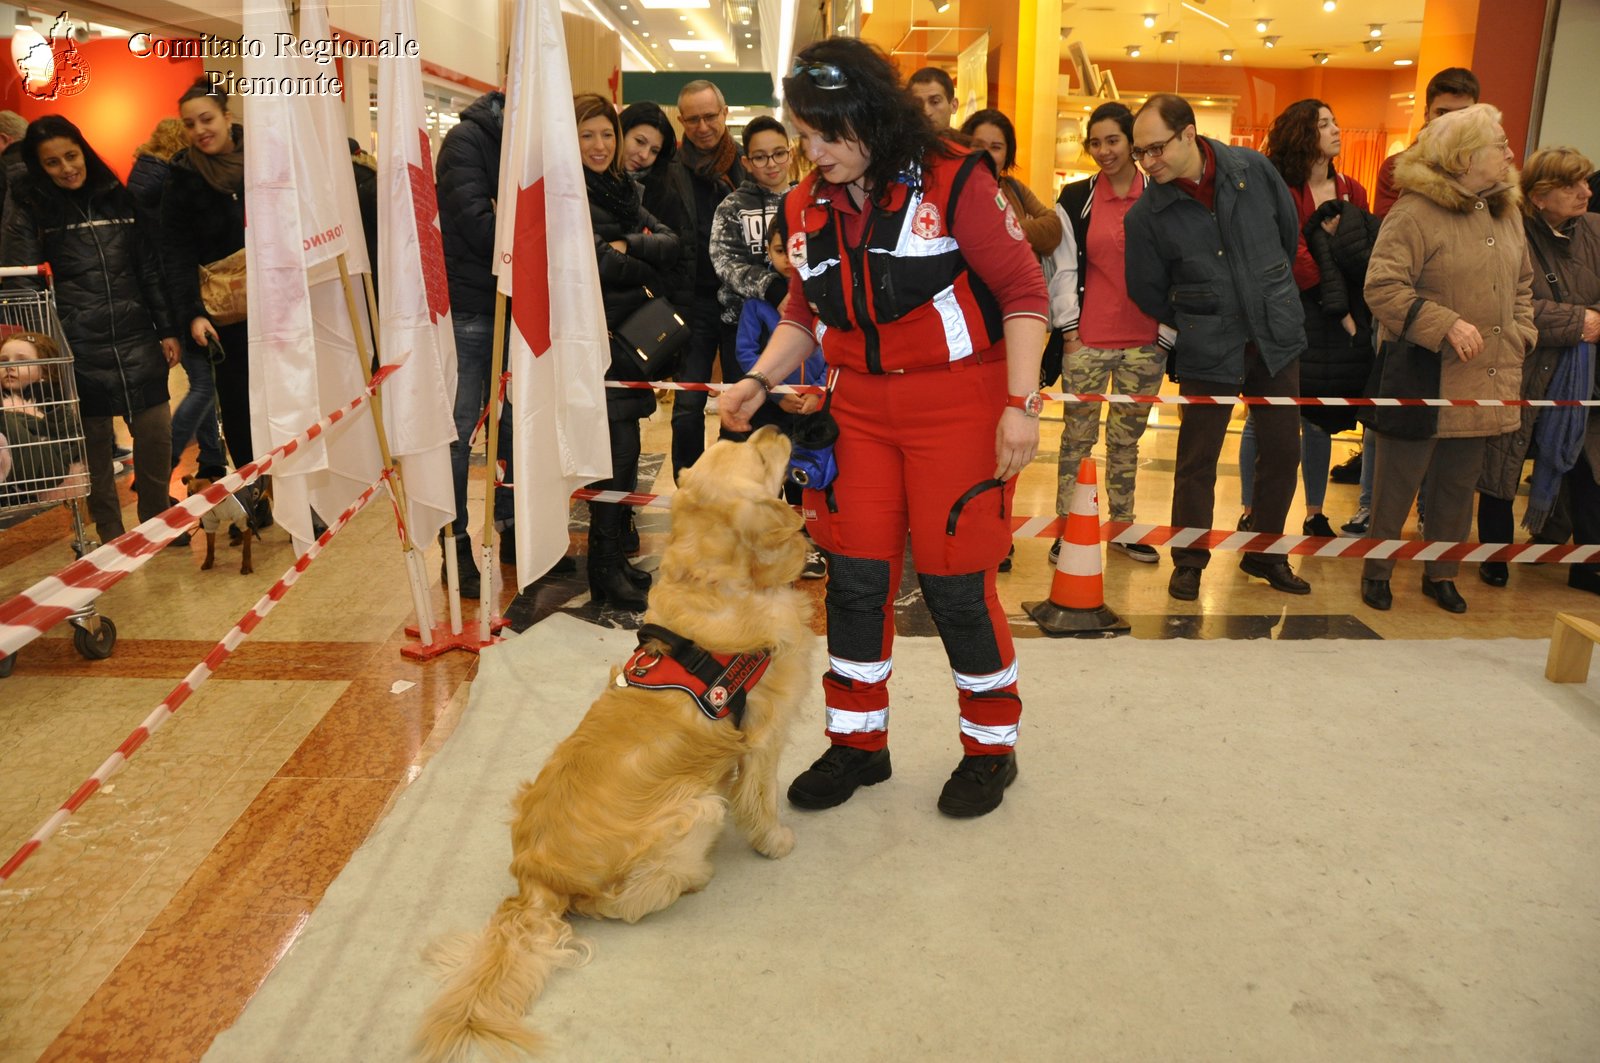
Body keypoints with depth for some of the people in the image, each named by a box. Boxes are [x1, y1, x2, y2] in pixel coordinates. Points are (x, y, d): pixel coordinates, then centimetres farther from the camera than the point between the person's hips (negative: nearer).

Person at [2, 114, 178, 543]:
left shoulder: (119, 197, 10)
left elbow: (150, 268, 11)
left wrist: (167, 329, 8)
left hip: (136, 338, 2)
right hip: (77, 348, -2)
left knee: (156, 431, 0)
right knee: (93, 442, 3)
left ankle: (157, 521, 20)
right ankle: (110, 536, 17)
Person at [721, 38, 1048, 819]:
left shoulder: (954, 181, -11)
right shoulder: (806, 208, 6)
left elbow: (1023, 290, -10)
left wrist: (1020, 404, -17)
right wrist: (758, 381, 1)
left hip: (956, 402, -5)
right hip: (860, 406, 6)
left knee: (954, 579, -1)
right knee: (854, 575, 6)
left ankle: (992, 746, 20)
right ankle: (857, 740, 23)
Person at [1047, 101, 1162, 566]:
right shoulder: (1075, 199, 3)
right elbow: (1064, 269, 3)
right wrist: (1069, 331, -3)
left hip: (1145, 342, 1)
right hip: (1087, 340, -1)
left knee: (1127, 438, 11)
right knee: (1078, 436, 4)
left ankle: (1122, 526, 21)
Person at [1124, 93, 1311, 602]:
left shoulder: (1253, 169, -4)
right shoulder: (1146, 214, -9)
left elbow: (1289, 231, 13)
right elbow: (1148, 291, 3)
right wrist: (1194, 328, 9)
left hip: (1276, 336, 3)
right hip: (1207, 351, -3)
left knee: (1283, 450, 10)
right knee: (1197, 460, 1)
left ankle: (1264, 553, 27)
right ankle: (1188, 562, 18)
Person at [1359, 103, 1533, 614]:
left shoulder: (1506, 212, 12)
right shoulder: (1416, 213, -14)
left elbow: (1522, 284, 23)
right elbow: (1382, 287, -20)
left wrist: (1521, 337, 9)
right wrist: (1447, 325, -24)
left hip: (1484, 385, 7)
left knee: (1458, 486, 16)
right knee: (1398, 484, 5)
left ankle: (1442, 574, 31)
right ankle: (1376, 571, 22)